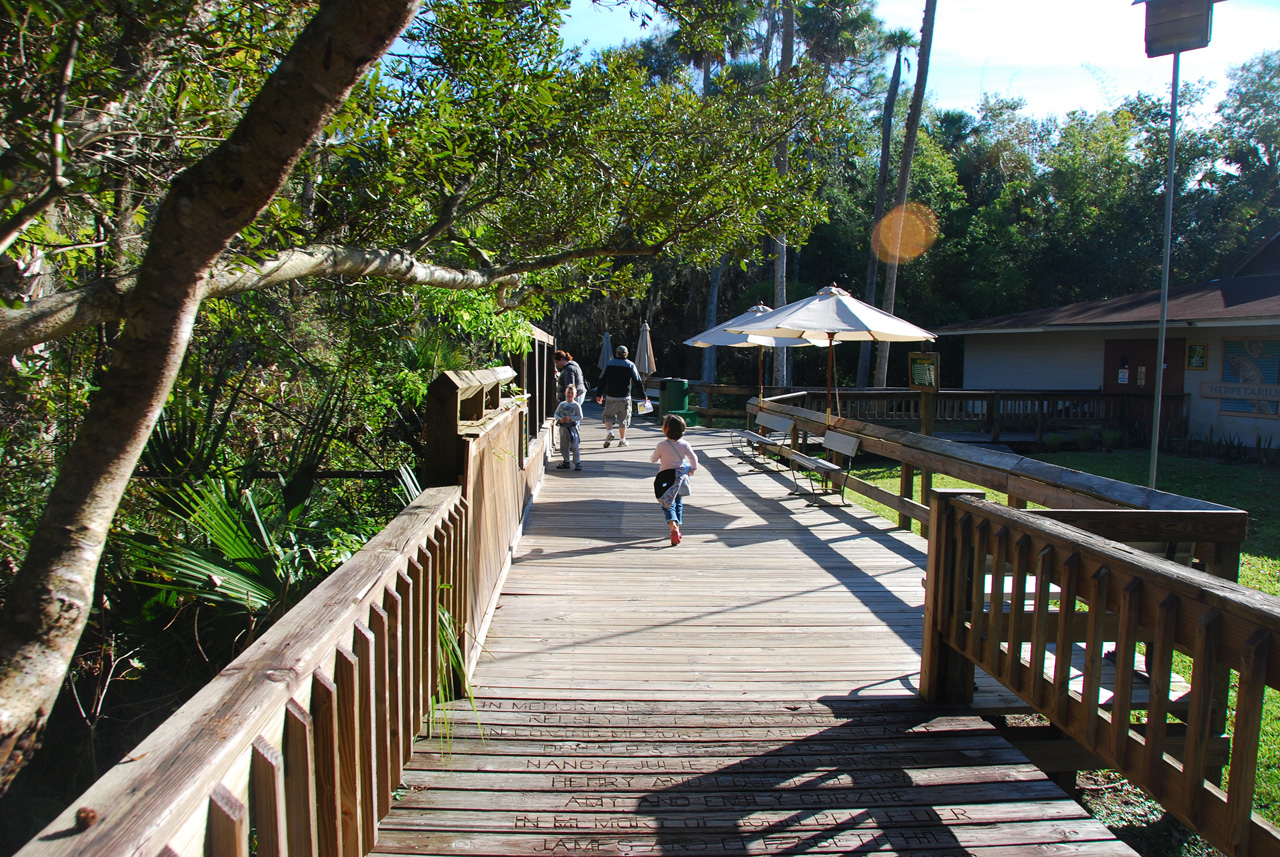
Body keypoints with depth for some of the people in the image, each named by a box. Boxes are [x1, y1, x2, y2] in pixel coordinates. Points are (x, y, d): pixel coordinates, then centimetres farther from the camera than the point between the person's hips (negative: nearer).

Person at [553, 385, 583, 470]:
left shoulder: (576, 405, -6)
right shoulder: (562, 404, 6)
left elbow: (580, 417, -8)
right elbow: (556, 413, 8)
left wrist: (570, 418, -19)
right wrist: (559, 419, -12)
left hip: (572, 427, -4)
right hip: (563, 428, 5)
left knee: (574, 446, -4)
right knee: (564, 446, 10)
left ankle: (577, 463, 4)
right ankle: (566, 462, 22)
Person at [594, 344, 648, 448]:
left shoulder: (609, 364, 2)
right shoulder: (630, 365, -1)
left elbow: (602, 380, 4)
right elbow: (638, 381, 0)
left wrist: (598, 394, 12)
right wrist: (643, 395, 8)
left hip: (611, 397, 0)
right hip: (625, 398, 0)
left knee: (608, 415, 13)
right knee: (623, 419, 9)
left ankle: (609, 431, -12)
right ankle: (622, 440, 12)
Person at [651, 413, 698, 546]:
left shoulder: (661, 445, -12)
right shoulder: (685, 444, -5)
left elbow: (653, 459, 0)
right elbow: (694, 458, 1)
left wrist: (653, 456, 23)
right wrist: (693, 468, 20)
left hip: (665, 476, -3)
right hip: (681, 475, 3)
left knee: (668, 505, -2)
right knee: (679, 503, 20)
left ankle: (673, 527, -25)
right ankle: (677, 528, 25)